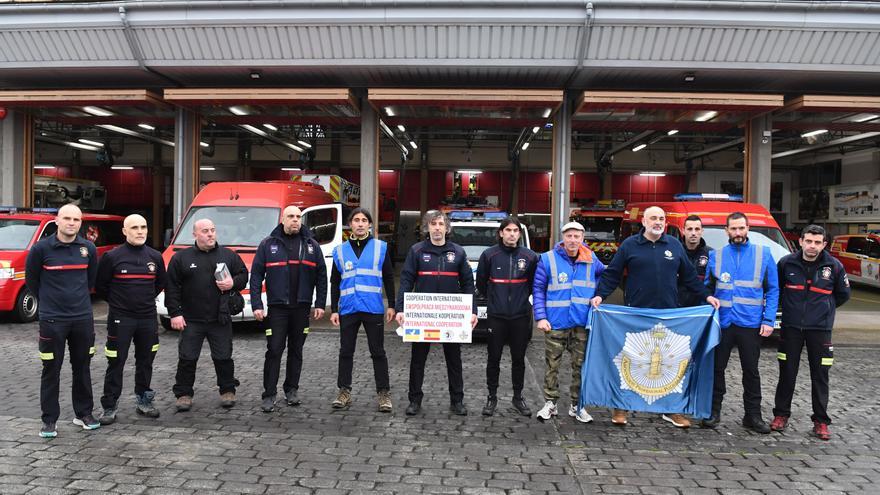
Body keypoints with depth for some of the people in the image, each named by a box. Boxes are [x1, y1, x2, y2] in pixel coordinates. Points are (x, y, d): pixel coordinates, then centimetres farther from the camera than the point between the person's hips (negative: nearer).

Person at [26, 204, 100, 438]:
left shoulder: (89, 249, 2)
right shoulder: (41, 248, -8)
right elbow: (31, 279, 5)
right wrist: (48, 300, 12)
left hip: (83, 319, 3)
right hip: (52, 320, -3)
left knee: (82, 368, 12)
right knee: (51, 371, 4)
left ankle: (84, 414, 25)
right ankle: (49, 420, 14)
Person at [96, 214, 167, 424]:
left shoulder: (155, 257, 5)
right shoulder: (112, 257, -7)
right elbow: (100, 285, 2)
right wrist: (117, 301, 7)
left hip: (148, 318, 4)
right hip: (120, 319, -4)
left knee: (145, 361, 12)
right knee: (116, 364, 0)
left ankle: (144, 401, 25)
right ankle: (109, 407, 9)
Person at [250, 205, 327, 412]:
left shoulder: (311, 245, 8)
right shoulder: (268, 244, 2)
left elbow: (321, 276, 8)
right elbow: (256, 275, 0)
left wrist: (320, 304, 1)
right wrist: (257, 305, -7)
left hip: (302, 307, 2)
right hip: (277, 307, -2)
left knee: (296, 350, 11)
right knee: (274, 350, -3)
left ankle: (292, 389, 23)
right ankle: (269, 394, 4)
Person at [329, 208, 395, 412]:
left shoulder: (381, 247, 4)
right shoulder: (340, 251, 9)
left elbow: (388, 278, 5)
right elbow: (334, 283, 11)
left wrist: (391, 305, 0)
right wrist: (333, 309, 5)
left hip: (373, 309, -2)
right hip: (348, 309, 2)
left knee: (378, 352, 3)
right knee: (346, 352, 8)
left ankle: (384, 393, 10)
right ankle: (344, 391, 18)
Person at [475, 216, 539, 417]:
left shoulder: (530, 256, -2)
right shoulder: (489, 255, -5)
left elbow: (534, 283, 11)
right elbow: (480, 283, 7)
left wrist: (522, 297, 11)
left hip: (520, 316, 1)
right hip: (496, 316, -1)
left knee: (518, 359, 11)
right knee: (493, 358, 7)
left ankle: (518, 397, 24)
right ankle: (492, 397, 19)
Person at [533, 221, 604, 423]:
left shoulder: (591, 260, 5)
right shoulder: (548, 259, -3)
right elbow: (539, 289, -2)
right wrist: (541, 317, -9)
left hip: (583, 323, 3)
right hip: (555, 323, -2)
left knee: (581, 365, 9)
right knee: (552, 365, 4)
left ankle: (577, 405, 21)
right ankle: (550, 403, 17)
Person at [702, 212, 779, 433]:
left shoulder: (763, 254, 3)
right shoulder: (716, 256, 5)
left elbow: (773, 289, 3)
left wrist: (768, 320, -6)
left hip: (750, 323, -1)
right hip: (721, 322, 1)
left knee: (751, 370, 10)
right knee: (717, 368, 8)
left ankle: (753, 415, 21)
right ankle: (714, 411, 20)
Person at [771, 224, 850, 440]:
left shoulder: (834, 266, -3)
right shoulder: (786, 263, -3)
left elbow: (843, 294, 13)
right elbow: (775, 289, 13)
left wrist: (824, 309, 12)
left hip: (820, 329, 0)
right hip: (791, 327, 0)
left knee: (820, 376, 5)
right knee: (787, 373, 7)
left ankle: (820, 421, 16)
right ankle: (781, 414, 19)